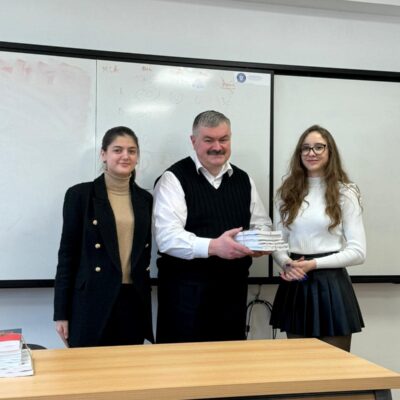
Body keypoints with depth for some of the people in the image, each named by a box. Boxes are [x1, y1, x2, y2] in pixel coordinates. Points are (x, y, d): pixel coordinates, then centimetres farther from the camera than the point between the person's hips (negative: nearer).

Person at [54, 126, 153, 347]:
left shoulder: (145, 199, 9)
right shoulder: (80, 194, -3)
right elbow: (67, 254, -3)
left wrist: (144, 299, 12)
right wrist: (61, 313, -5)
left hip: (133, 302, 4)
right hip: (92, 303, -4)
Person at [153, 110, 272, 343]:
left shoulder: (244, 180, 12)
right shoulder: (174, 179, -6)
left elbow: (262, 224, 15)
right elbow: (168, 236, -17)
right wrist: (213, 246, -32)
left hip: (234, 288, 5)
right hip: (186, 290, -5)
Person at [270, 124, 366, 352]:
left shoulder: (344, 193, -3)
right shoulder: (288, 192, 9)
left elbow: (358, 252, -7)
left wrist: (313, 264, -14)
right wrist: (286, 263, -11)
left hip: (330, 285, -3)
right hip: (294, 287, 4)